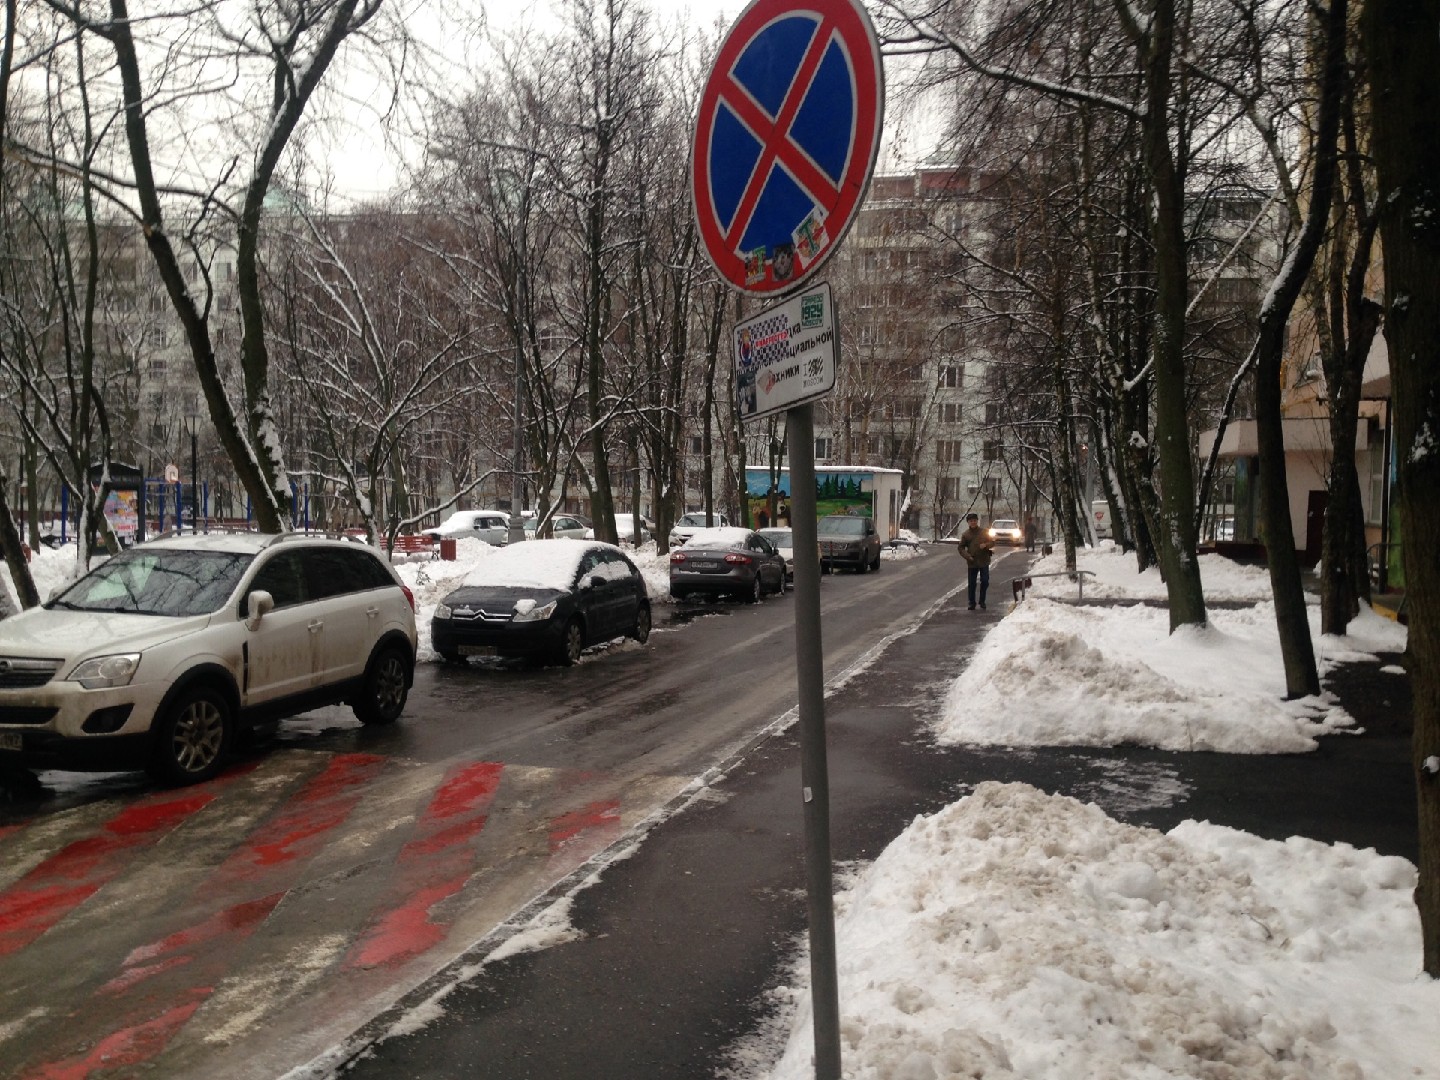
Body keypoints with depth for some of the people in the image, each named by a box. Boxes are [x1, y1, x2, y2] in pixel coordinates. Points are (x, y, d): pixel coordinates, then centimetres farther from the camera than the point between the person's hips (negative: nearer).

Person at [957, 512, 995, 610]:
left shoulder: (984, 532, 4)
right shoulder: (965, 534, 2)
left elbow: (992, 543, 7)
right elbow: (961, 548, 4)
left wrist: (986, 544, -14)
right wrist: (967, 556, -12)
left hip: (984, 561, 0)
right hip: (972, 562, 0)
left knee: (985, 581, 1)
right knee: (972, 583, 3)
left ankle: (982, 601, 17)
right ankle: (972, 603, 14)